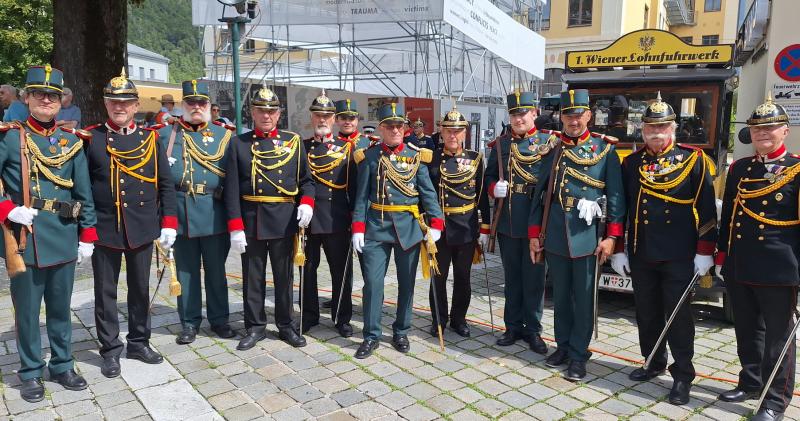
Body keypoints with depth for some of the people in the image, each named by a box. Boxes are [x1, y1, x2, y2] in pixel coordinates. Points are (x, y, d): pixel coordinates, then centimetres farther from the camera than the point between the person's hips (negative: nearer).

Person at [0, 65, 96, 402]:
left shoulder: (73, 141, 5)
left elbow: (85, 193, 6)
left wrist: (87, 236, 4)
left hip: (64, 238, 2)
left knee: (61, 308, 14)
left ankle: (62, 365, 28)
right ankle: (30, 373, 24)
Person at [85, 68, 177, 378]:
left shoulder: (151, 138, 4)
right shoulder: (91, 138, 0)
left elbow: (166, 184, 5)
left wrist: (168, 222, -2)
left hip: (142, 228, 2)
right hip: (104, 229, -1)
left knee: (140, 289, 12)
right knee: (106, 291, 7)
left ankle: (139, 343, 27)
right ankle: (111, 350, 21)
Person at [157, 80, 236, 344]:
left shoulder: (223, 135, 7)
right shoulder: (166, 134, 7)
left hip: (214, 214, 0)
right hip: (180, 213, 0)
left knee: (216, 269, 9)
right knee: (186, 271, 9)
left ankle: (219, 319, 22)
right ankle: (190, 322, 21)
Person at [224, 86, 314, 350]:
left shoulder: (293, 141, 5)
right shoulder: (238, 144, 2)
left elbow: (306, 180, 9)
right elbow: (232, 189, -2)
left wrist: (306, 203, -12)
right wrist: (235, 227, -9)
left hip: (284, 221, 1)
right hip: (250, 221, 0)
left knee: (284, 275, 11)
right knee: (253, 277, 9)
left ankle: (286, 325, 25)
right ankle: (255, 327, 23)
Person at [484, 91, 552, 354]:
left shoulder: (548, 142, 0)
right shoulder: (500, 144, 9)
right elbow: (489, 176, 14)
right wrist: (494, 188, -9)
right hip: (507, 223, 3)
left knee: (534, 278, 6)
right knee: (512, 278, 12)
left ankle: (533, 330, 19)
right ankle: (513, 327, 25)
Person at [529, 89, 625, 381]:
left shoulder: (605, 149, 0)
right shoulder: (551, 150, 7)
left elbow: (616, 196, -2)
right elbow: (540, 195, 9)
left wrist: (611, 237, -8)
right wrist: (535, 234, 6)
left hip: (587, 238, -3)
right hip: (554, 237, 3)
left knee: (584, 298, 5)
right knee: (560, 296, 14)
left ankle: (578, 354, 17)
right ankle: (563, 346, 28)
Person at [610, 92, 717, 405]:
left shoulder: (693, 160, -3)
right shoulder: (630, 163, 5)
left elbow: (707, 209, -3)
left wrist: (704, 253, -6)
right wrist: (618, 250, 5)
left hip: (678, 258, -3)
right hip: (641, 256, 4)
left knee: (678, 315, 2)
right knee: (646, 314, 13)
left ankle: (682, 376, 14)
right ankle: (653, 364, 31)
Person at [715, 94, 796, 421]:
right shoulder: (738, 168, 10)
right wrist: (721, 256, 12)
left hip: (778, 269, -5)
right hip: (738, 267, 5)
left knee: (778, 336, 6)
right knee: (746, 331, 17)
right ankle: (751, 383, 33)